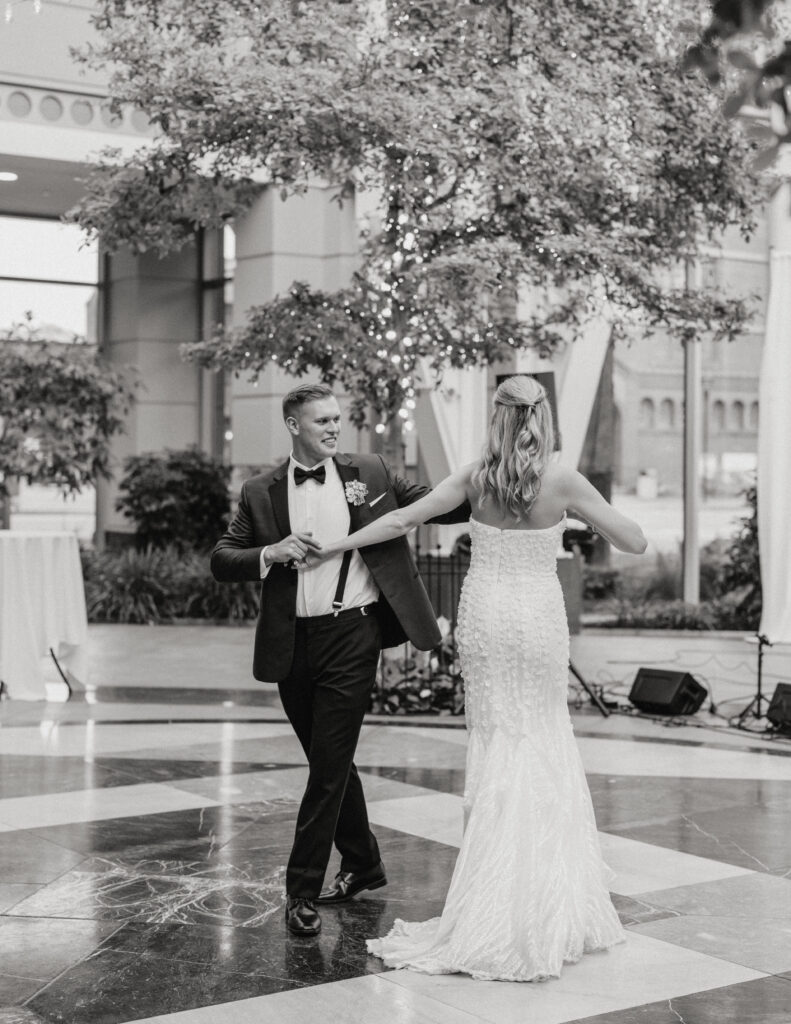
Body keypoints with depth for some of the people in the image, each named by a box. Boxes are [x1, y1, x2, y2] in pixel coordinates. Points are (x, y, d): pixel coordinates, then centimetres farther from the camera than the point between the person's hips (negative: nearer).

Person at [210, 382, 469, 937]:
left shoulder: (370, 474, 5)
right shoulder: (261, 492, 6)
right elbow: (221, 559, 3)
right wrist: (270, 552, -14)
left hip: (352, 633, -2)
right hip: (293, 642, 3)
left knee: (331, 764, -5)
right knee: (329, 762, 16)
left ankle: (304, 890, 4)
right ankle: (363, 864, 35)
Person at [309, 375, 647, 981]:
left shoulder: (476, 477, -3)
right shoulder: (563, 481, -8)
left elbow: (402, 521, -2)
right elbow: (636, 543, -5)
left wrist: (336, 546, 8)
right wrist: (582, 509, 9)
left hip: (485, 616, 1)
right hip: (540, 618, -1)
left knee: (496, 744, 10)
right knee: (548, 742, 11)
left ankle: (494, 906, 10)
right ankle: (551, 902, 15)